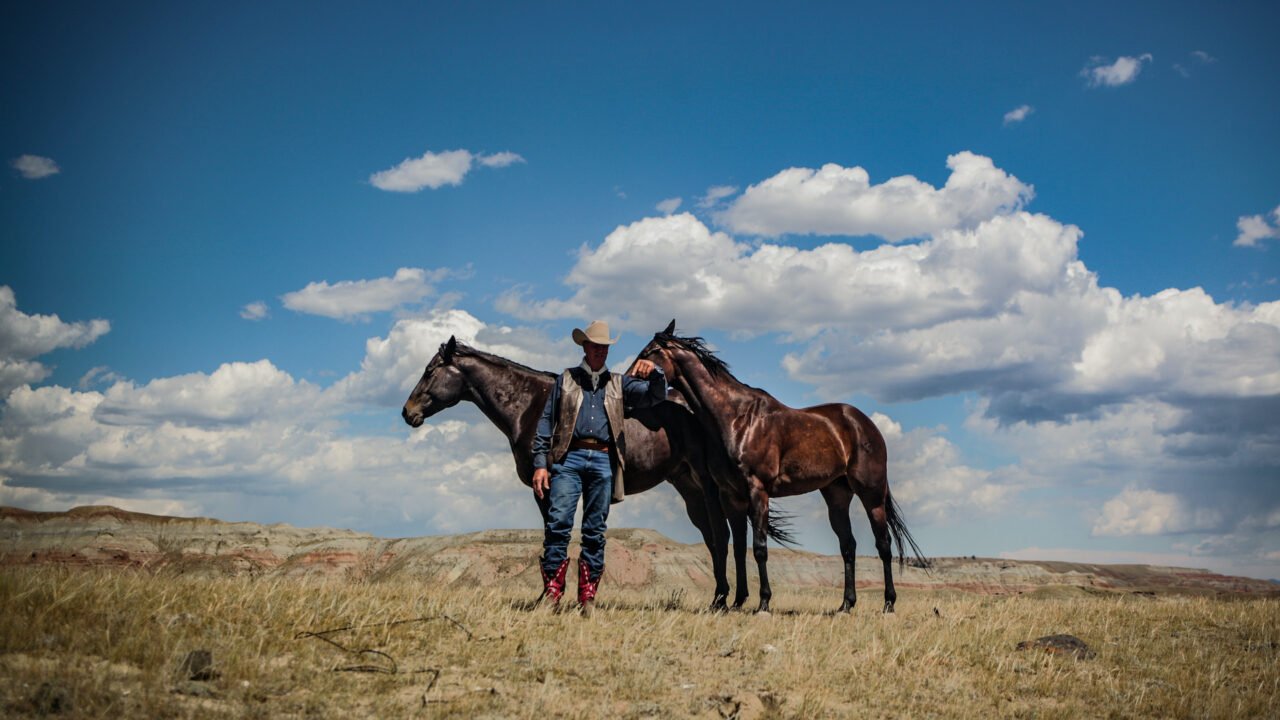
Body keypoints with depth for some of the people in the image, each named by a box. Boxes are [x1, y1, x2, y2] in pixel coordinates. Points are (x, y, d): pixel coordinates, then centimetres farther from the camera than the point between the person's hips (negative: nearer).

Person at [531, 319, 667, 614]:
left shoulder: (619, 384, 20)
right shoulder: (566, 379, 15)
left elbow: (656, 396, 10)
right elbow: (546, 422, 10)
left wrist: (655, 373, -12)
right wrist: (540, 463, 0)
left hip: (603, 460, 2)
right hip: (569, 457, -2)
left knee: (595, 531, 2)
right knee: (558, 522, -12)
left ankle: (587, 598, 6)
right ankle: (552, 593, -9)